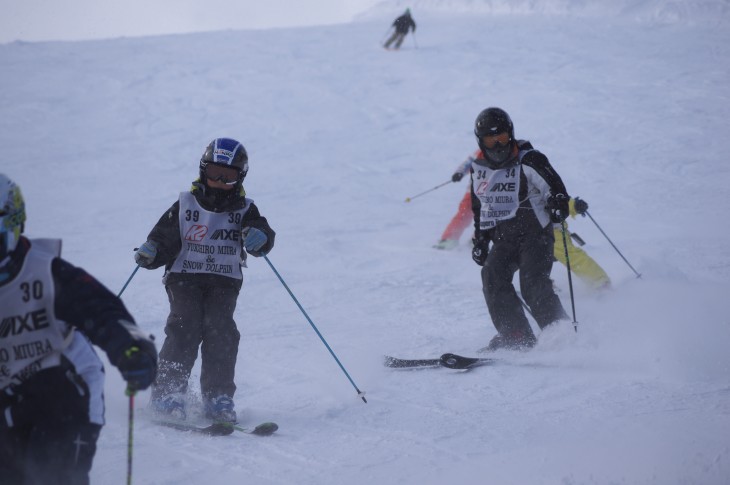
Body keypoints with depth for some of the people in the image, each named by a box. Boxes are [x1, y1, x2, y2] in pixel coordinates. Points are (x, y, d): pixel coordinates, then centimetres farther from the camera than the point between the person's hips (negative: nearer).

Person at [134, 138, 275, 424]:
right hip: (184, 276, 0)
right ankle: (168, 391, -17)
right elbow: (164, 238, 6)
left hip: (224, 281, 1)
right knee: (185, 328, -19)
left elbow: (264, 235, -7)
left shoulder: (244, 210, 8)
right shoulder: (185, 205, 8)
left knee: (220, 330, -18)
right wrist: (150, 254, -16)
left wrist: (259, 237, -31)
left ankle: (218, 397, -13)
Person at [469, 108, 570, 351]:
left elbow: (554, 186, -11)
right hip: (503, 238, 5)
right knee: (492, 275, -19)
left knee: (532, 284, -22)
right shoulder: (478, 168, 11)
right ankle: (516, 337, -19)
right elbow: (479, 207, 22)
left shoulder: (528, 161, -8)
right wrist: (480, 239, 19)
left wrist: (559, 203, -31)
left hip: (534, 233, -5)